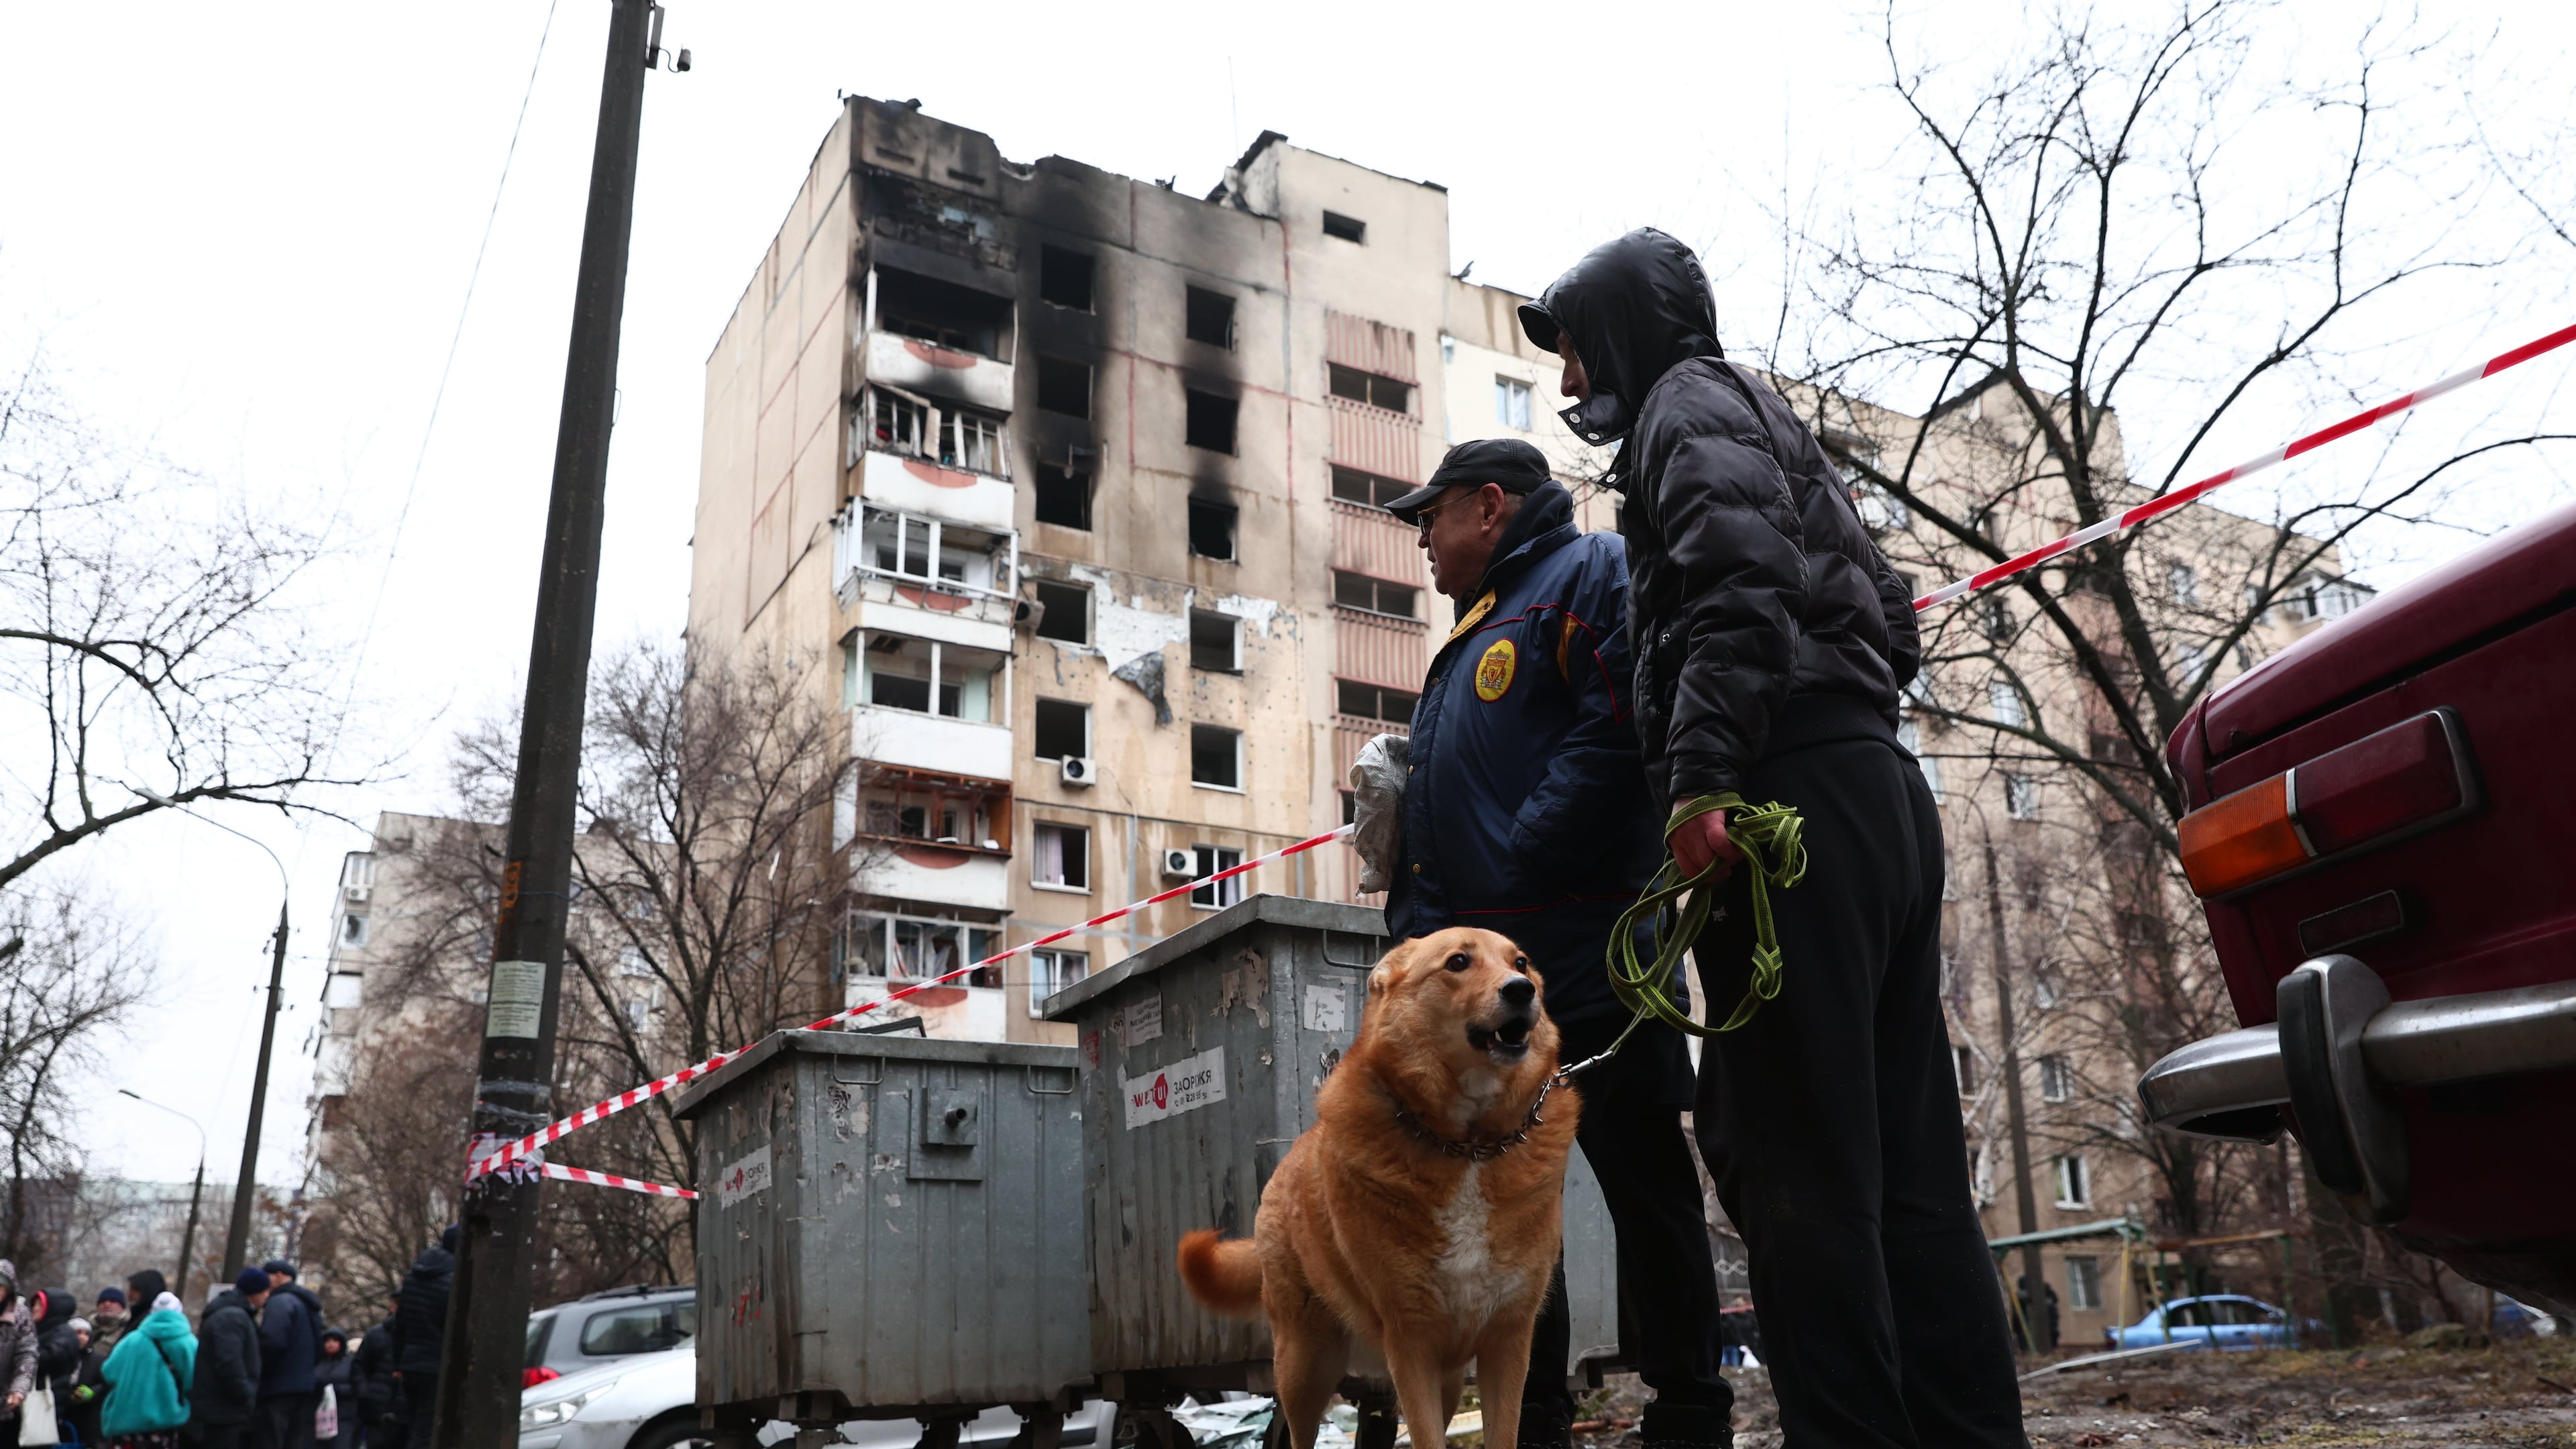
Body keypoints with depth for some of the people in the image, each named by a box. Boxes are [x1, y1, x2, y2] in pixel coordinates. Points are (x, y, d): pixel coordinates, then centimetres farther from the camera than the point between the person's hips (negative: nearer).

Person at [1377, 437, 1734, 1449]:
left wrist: (1515, 869, -20)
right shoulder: (1473, 637, 27)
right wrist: (1419, 922, 13)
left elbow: (1619, 726, -19)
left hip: (1581, 954, -10)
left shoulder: (1588, 574, -2)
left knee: (1643, 1183, -1)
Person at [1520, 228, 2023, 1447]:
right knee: (1907, 1168, 7)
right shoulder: (1771, 422, 32)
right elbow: (1889, 619, 29)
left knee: (1795, 1166, -11)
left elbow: (1741, 578, -16)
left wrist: (1702, 775, -24)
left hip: (1792, 798, -10)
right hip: (1881, 791, 10)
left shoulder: (1688, 401, 4)